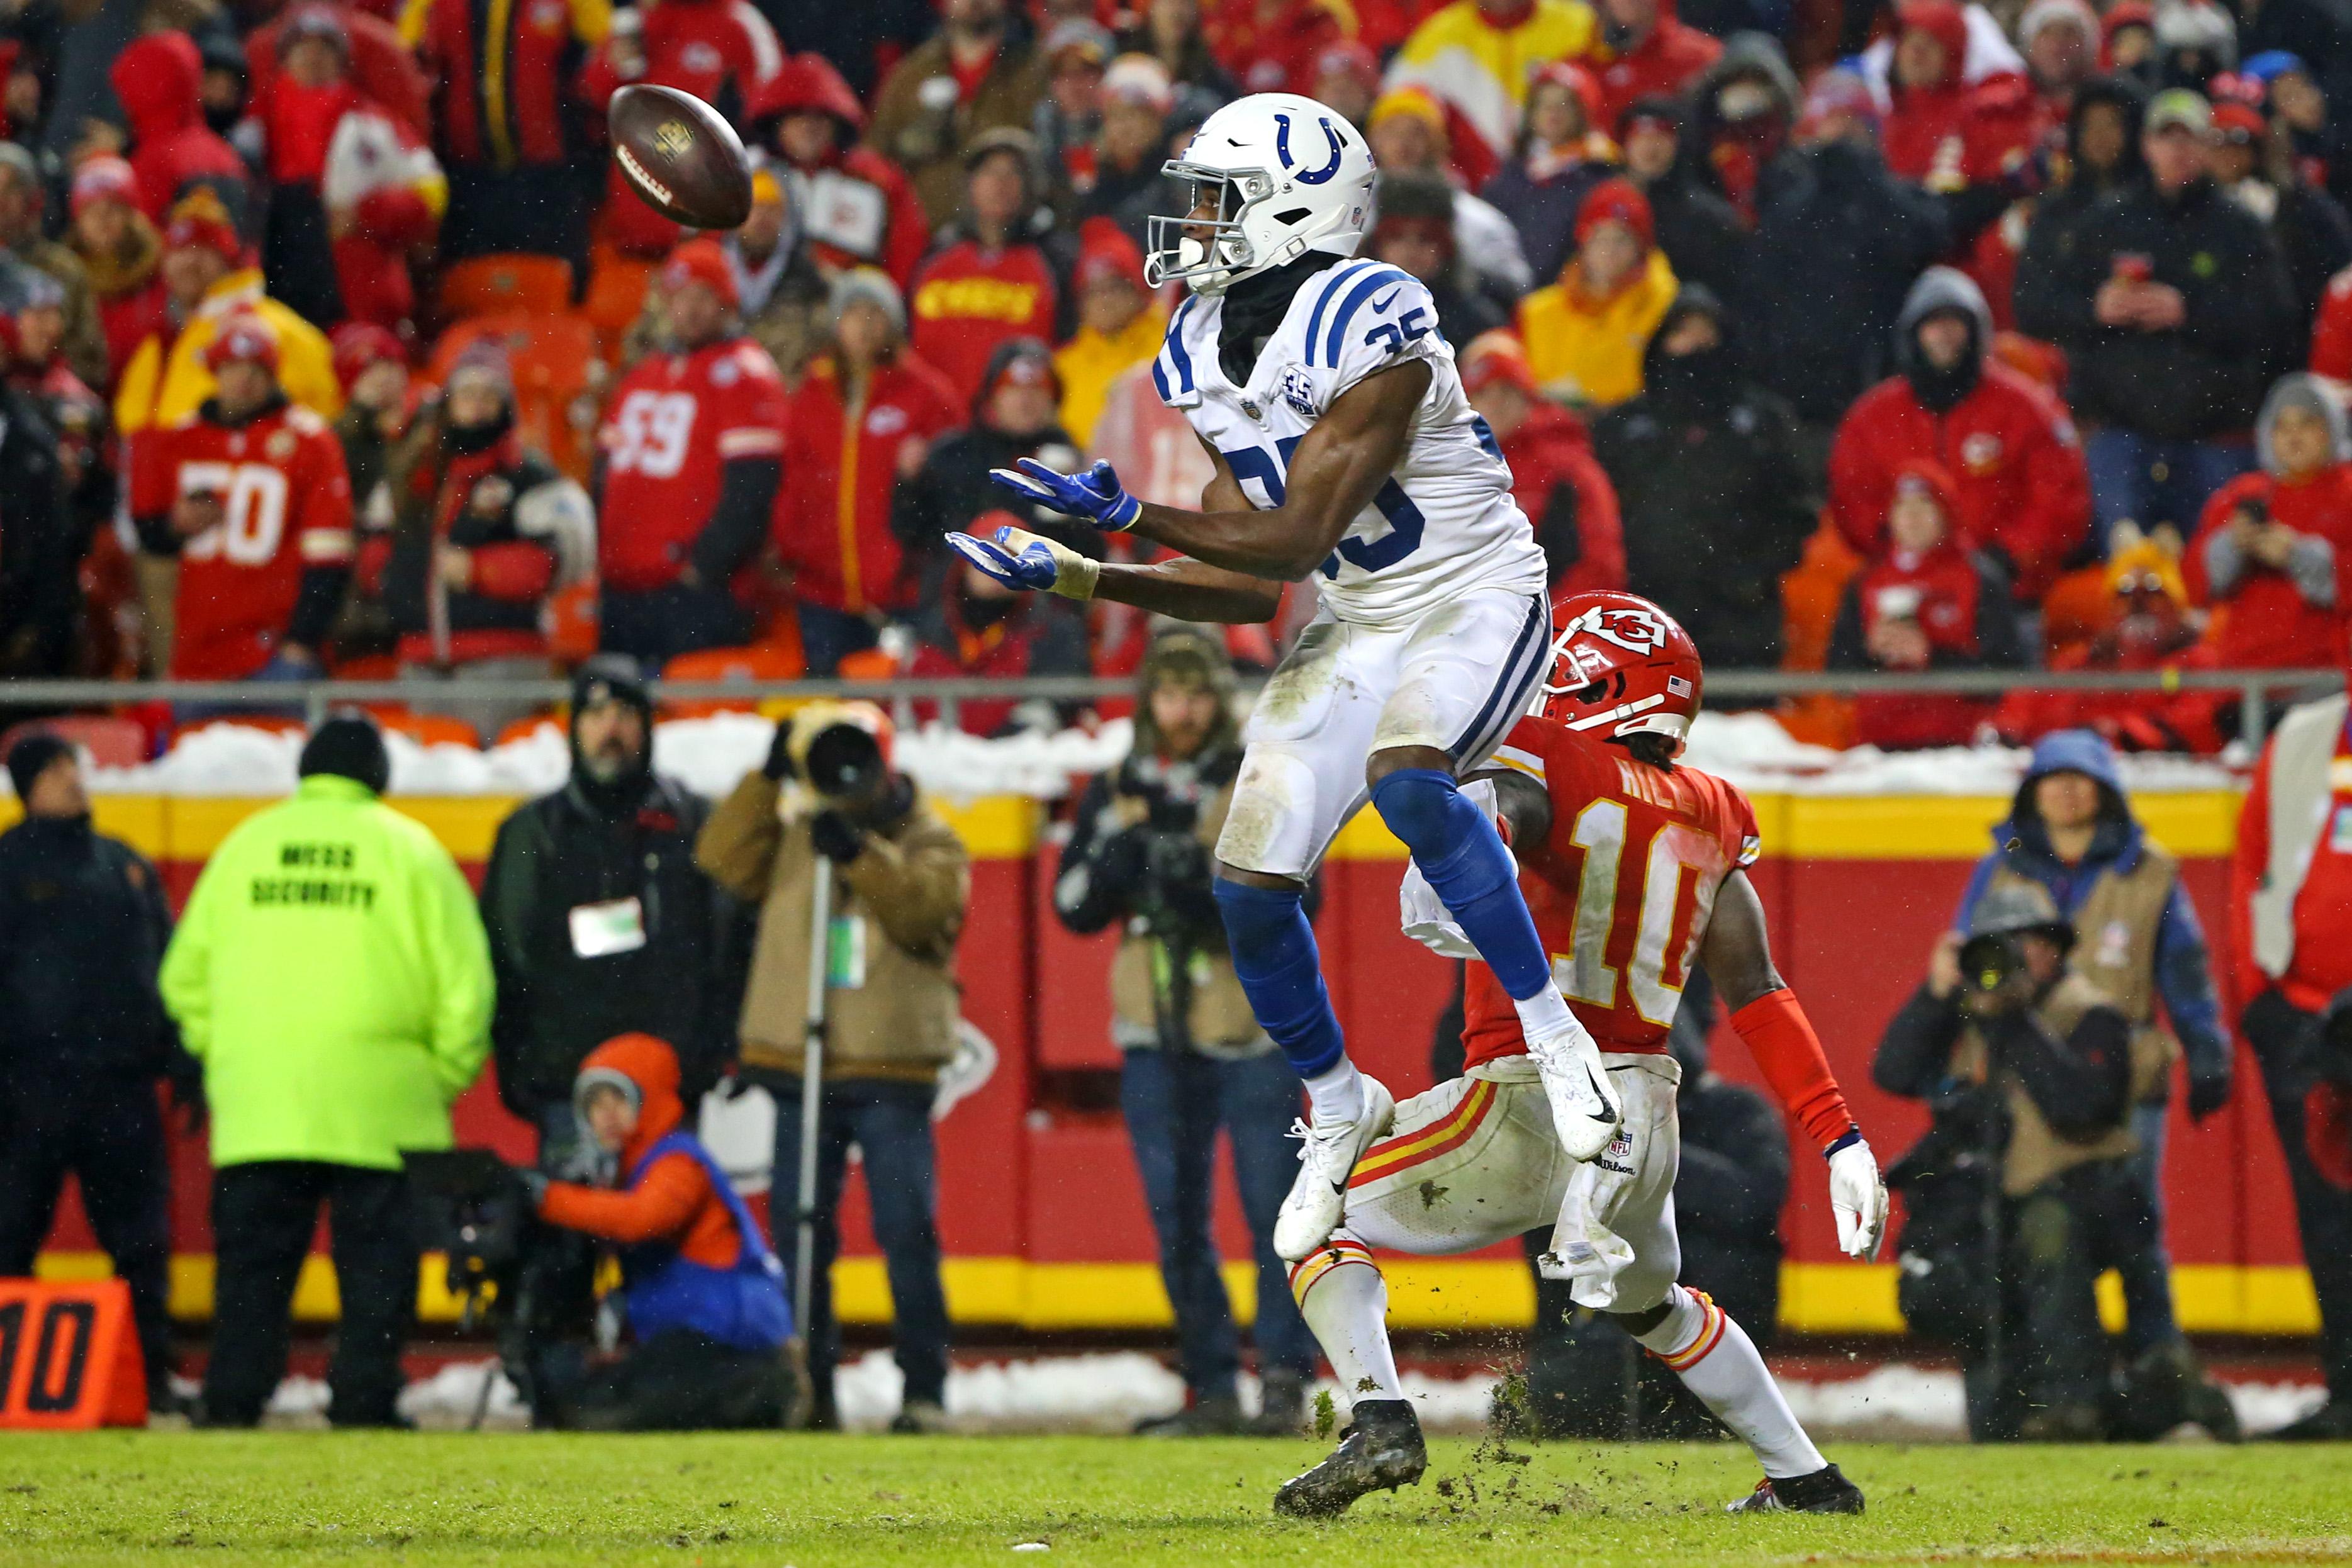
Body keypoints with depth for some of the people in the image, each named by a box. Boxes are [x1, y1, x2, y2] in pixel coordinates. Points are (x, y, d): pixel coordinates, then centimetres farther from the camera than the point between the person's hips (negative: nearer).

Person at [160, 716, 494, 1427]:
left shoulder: (245, 844, 11)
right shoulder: (410, 850, 4)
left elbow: (186, 975, 13)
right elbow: (464, 981, 1)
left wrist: (220, 1052, 22)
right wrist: (446, 1078, 10)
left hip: (254, 1103, 2)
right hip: (379, 1108, -2)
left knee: (251, 1264, 5)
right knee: (376, 1263, 2)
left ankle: (231, 1402, -1)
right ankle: (363, 1405, -3)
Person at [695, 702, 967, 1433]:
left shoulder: (930, 842, 2)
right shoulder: (790, 835, 11)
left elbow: (928, 907, -15)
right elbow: (725, 859, -2)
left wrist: (862, 854, -24)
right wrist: (766, 778, -7)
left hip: (891, 1070, -3)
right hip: (800, 1064, 3)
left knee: (907, 1232, -6)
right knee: (798, 1233, 5)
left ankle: (924, 1392, -2)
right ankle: (807, 1391, 11)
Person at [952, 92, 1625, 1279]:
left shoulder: (1364, 327, -25)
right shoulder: (1205, 356, 1)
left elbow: (1299, 537, -26)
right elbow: (1247, 584, 2)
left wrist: (1127, 515, -32)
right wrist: (1072, 575, -6)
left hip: (1474, 602, -8)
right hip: (1350, 629, 8)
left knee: (1406, 781, -36)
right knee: (1250, 886, -2)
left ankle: (1554, 1036, -21)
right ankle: (1339, 1110, 23)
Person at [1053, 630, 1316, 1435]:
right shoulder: (1116, 791, 11)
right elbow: (1076, 907, 6)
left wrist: (1212, 892, -22)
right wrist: (1126, 847, -10)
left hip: (1253, 1031, -4)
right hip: (1157, 1035, 4)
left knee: (1272, 1210, -8)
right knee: (1177, 1224, 5)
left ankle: (1285, 1381, -5)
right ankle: (1210, 1388, 12)